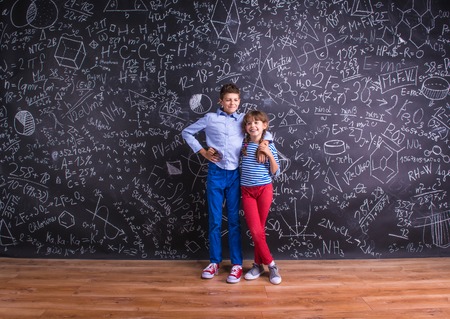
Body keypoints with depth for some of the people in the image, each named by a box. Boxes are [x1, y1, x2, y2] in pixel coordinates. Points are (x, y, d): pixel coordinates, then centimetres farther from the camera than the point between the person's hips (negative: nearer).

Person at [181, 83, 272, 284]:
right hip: (215, 173, 0)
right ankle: (214, 261, 22)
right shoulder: (210, 118, 3)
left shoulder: (243, 119, 5)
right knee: (214, 220, 7)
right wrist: (202, 152, 2)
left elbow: (265, 130, 12)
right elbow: (186, 132, 11)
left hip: (235, 174, 0)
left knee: (234, 220, 6)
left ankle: (236, 264, 15)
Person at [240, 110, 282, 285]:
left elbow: (275, 173, -2)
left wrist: (270, 155, -14)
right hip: (247, 191, 1)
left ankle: (258, 264, 21)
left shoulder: (269, 146, -2)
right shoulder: (242, 144, 1)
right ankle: (271, 264, 12)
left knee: (259, 229, 6)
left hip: (265, 189, -1)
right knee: (255, 230, -4)